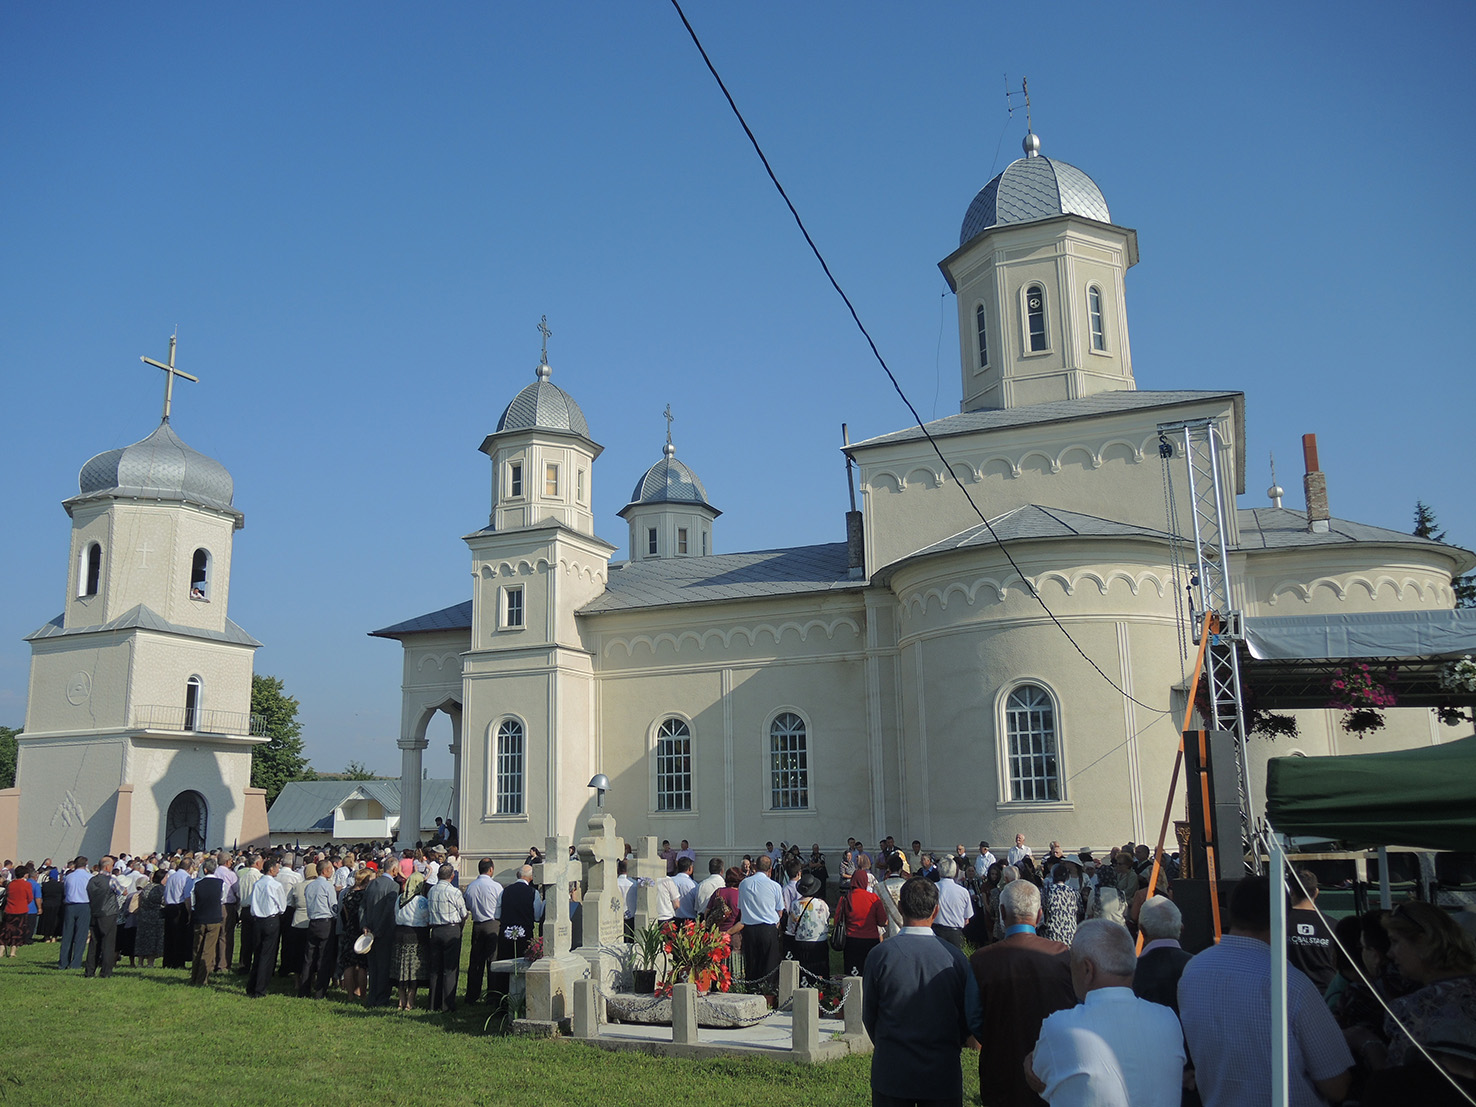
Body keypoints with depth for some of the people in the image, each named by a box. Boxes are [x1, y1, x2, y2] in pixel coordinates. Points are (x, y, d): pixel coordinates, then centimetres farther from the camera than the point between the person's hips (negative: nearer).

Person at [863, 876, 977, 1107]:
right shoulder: (954, 957, -11)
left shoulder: (880, 955, -13)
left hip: (891, 1072, -1)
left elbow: (869, 1015, -1)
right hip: (943, 1073, 1)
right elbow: (968, 1018, 0)